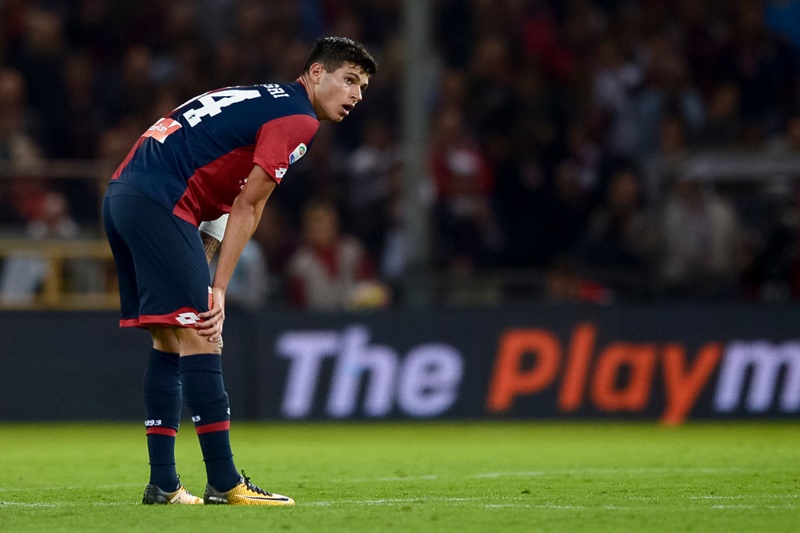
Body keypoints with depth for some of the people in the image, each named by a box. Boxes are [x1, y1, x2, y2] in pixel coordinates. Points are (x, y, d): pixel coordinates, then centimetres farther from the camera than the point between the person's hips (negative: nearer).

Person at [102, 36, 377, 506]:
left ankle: (163, 485, 12)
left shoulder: (261, 98, 25)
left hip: (122, 193, 10)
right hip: (161, 203, -10)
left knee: (169, 340, 12)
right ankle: (224, 484, -10)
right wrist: (218, 290, -5)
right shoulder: (298, 118, -3)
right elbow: (246, 207, -7)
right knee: (200, 339, -9)